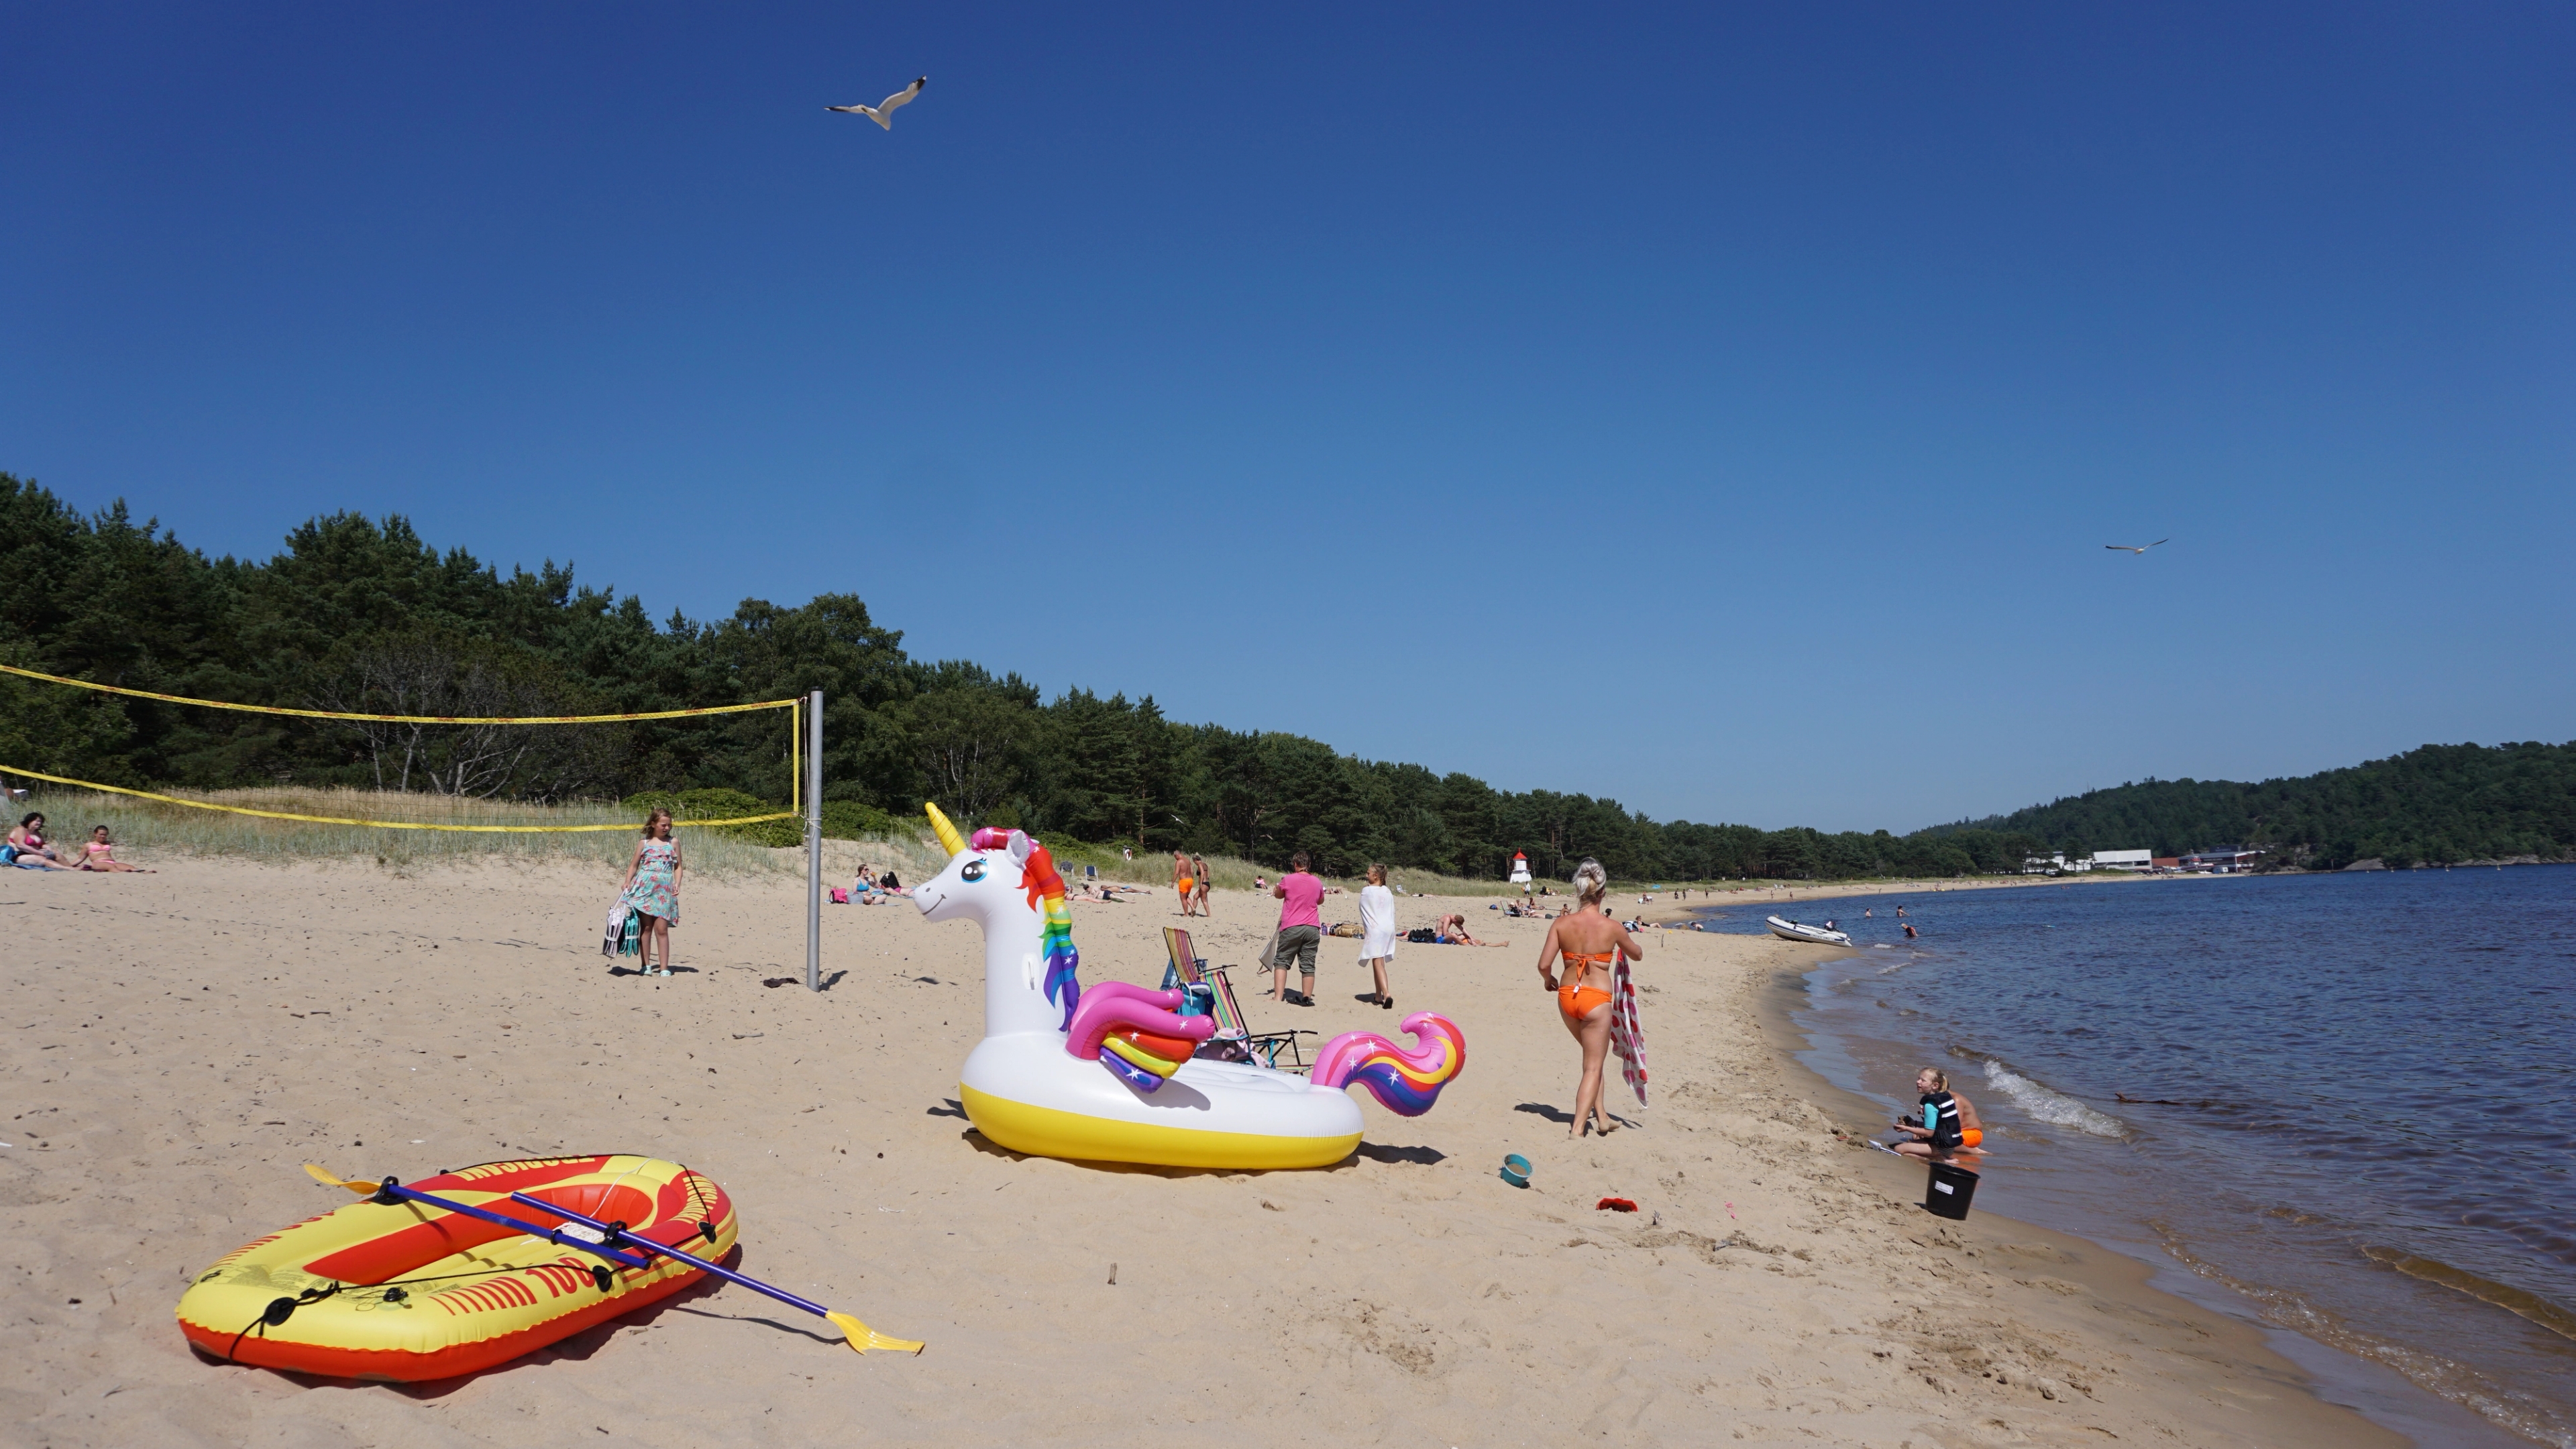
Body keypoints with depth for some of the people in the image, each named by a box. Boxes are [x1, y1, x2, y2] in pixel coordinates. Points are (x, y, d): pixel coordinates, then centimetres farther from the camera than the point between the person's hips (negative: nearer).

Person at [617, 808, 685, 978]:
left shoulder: (673, 843, 9)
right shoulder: (644, 843, 9)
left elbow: (678, 866, 9)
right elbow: (634, 865, 11)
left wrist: (677, 884, -4)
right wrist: (627, 883, -3)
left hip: (665, 890, 0)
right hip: (644, 887, 0)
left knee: (661, 929, -4)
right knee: (646, 927, 3)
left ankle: (664, 968, -2)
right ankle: (646, 965, 10)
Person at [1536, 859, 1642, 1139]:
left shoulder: (1561, 923, -5)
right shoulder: (1612, 927, -9)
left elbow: (1544, 965, -9)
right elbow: (1637, 955, 9)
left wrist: (1549, 981, 13)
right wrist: (1625, 940, 30)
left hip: (1567, 996, 4)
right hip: (1596, 998, -4)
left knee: (1593, 1055, 26)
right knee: (1593, 1066, 5)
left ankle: (1601, 1116, 30)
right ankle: (1577, 1128, -4)